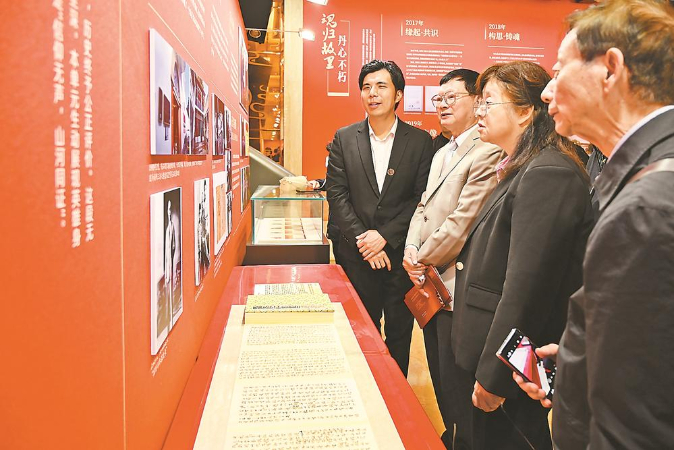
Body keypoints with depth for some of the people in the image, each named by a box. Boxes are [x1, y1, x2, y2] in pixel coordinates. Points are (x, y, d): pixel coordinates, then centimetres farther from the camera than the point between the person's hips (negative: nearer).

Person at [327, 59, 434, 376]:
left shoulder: (420, 141, 0)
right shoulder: (344, 138, 4)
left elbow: (422, 198, -5)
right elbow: (337, 195, -2)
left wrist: (385, 235, -13)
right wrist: (362, 240, -11)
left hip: (401, 253, -1)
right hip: (357, 255, 1)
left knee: (399, 333, 11)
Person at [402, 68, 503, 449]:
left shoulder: (487, 153, -17)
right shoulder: (442, 152, 16)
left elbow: (463, 222, -22)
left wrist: (424, 259, -10)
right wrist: (411, 251, -2)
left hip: (456, 287, -9)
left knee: (456, 386, 5)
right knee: (440, 379, 22)